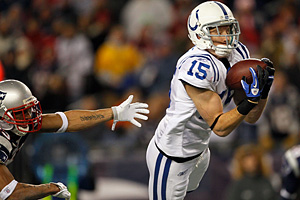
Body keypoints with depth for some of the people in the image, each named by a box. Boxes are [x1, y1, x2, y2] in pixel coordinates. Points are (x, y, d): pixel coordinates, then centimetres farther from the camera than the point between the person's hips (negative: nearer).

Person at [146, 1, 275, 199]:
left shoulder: (237, 55, -5)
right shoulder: (198, 66, -31)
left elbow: (251, 117, -1)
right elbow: (219, 127, -27)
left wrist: (263, 90, -19)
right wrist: (248, 101, -40)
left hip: (198, 151, 9)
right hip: (172, 157, -9)